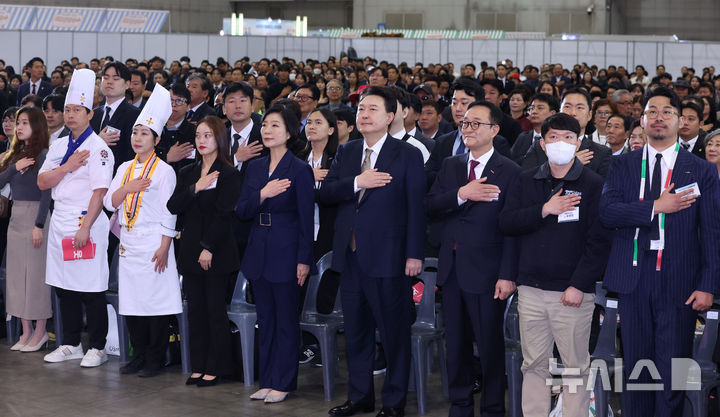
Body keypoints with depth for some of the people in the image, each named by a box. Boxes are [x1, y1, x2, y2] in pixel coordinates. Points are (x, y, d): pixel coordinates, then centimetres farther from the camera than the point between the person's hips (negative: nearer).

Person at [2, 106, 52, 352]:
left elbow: (46, 193, -12)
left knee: (35, 273, -3)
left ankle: (40, 332, 5)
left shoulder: (43, 155, -8)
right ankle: (26, 331, 13)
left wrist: (39, 225, -17)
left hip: (35, 215, -7)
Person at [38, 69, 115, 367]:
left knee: (91, 289, -3)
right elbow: (42, 182, 8)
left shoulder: (98, 148, -7)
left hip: (87, 222, -7)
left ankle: (97, 348, 5)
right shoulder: (58, 146, 14)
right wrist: (67, 167, -8)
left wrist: (85, 228, -20)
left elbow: (100, 191, -14)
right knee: (64, 287, 10)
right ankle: (70, 344, 20)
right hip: (59, 220, 7)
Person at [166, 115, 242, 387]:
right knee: (195, 311, 8)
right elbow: (173, 207, 3)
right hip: (190, 250, 6)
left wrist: (208, 248, -16)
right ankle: (198, 367, 14)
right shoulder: (187, 173, 14)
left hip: (217, 253, -5)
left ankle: (214, 368, 6)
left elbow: (224, 214, -11)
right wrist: (195, 188, -11)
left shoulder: (229, 175, -5)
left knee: (215, 310, -1)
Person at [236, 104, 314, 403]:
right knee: (265, 319, 11)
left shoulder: (300, 170, -7)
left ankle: (283, 382, 9)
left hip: (286, 251, -6)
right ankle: (267, 381, 18)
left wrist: (304, 260, -12)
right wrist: (262, 194, -14)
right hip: (259, 251, 6)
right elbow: (242, 211, 5)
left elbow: (306, 218, -8)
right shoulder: (255, 168, 10)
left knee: (286, 319, 1)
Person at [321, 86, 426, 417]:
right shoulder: (346, 153, 11)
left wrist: (415, 254, -13)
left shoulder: (408, 155, -3)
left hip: (387, 256, -5)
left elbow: (415, 208, -7)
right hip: (350, 254, 5)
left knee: (394, 331, 2)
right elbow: (325, 193, 2)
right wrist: (356, 183, -15)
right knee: (355, 330, 13)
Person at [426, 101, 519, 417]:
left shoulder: (509, 172, -7)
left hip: (485, 271, -5)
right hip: (451, 269, 5)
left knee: (491, 345, 5)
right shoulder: (450, 166, 10)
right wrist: (461, 194, -18)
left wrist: (508, 275, -15)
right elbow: (430, 205, -1)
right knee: (456, 343, 14)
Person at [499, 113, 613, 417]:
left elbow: (600, 241, -5)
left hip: (573, 291, -3)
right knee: (534, 364, 7)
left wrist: (579, 285, -12)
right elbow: (506, 223, 1)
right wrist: (544, 210, -11)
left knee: (576, 366, 0)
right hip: (531, 289, 3)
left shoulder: (593, 184, 1)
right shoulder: (525, 182, 12)